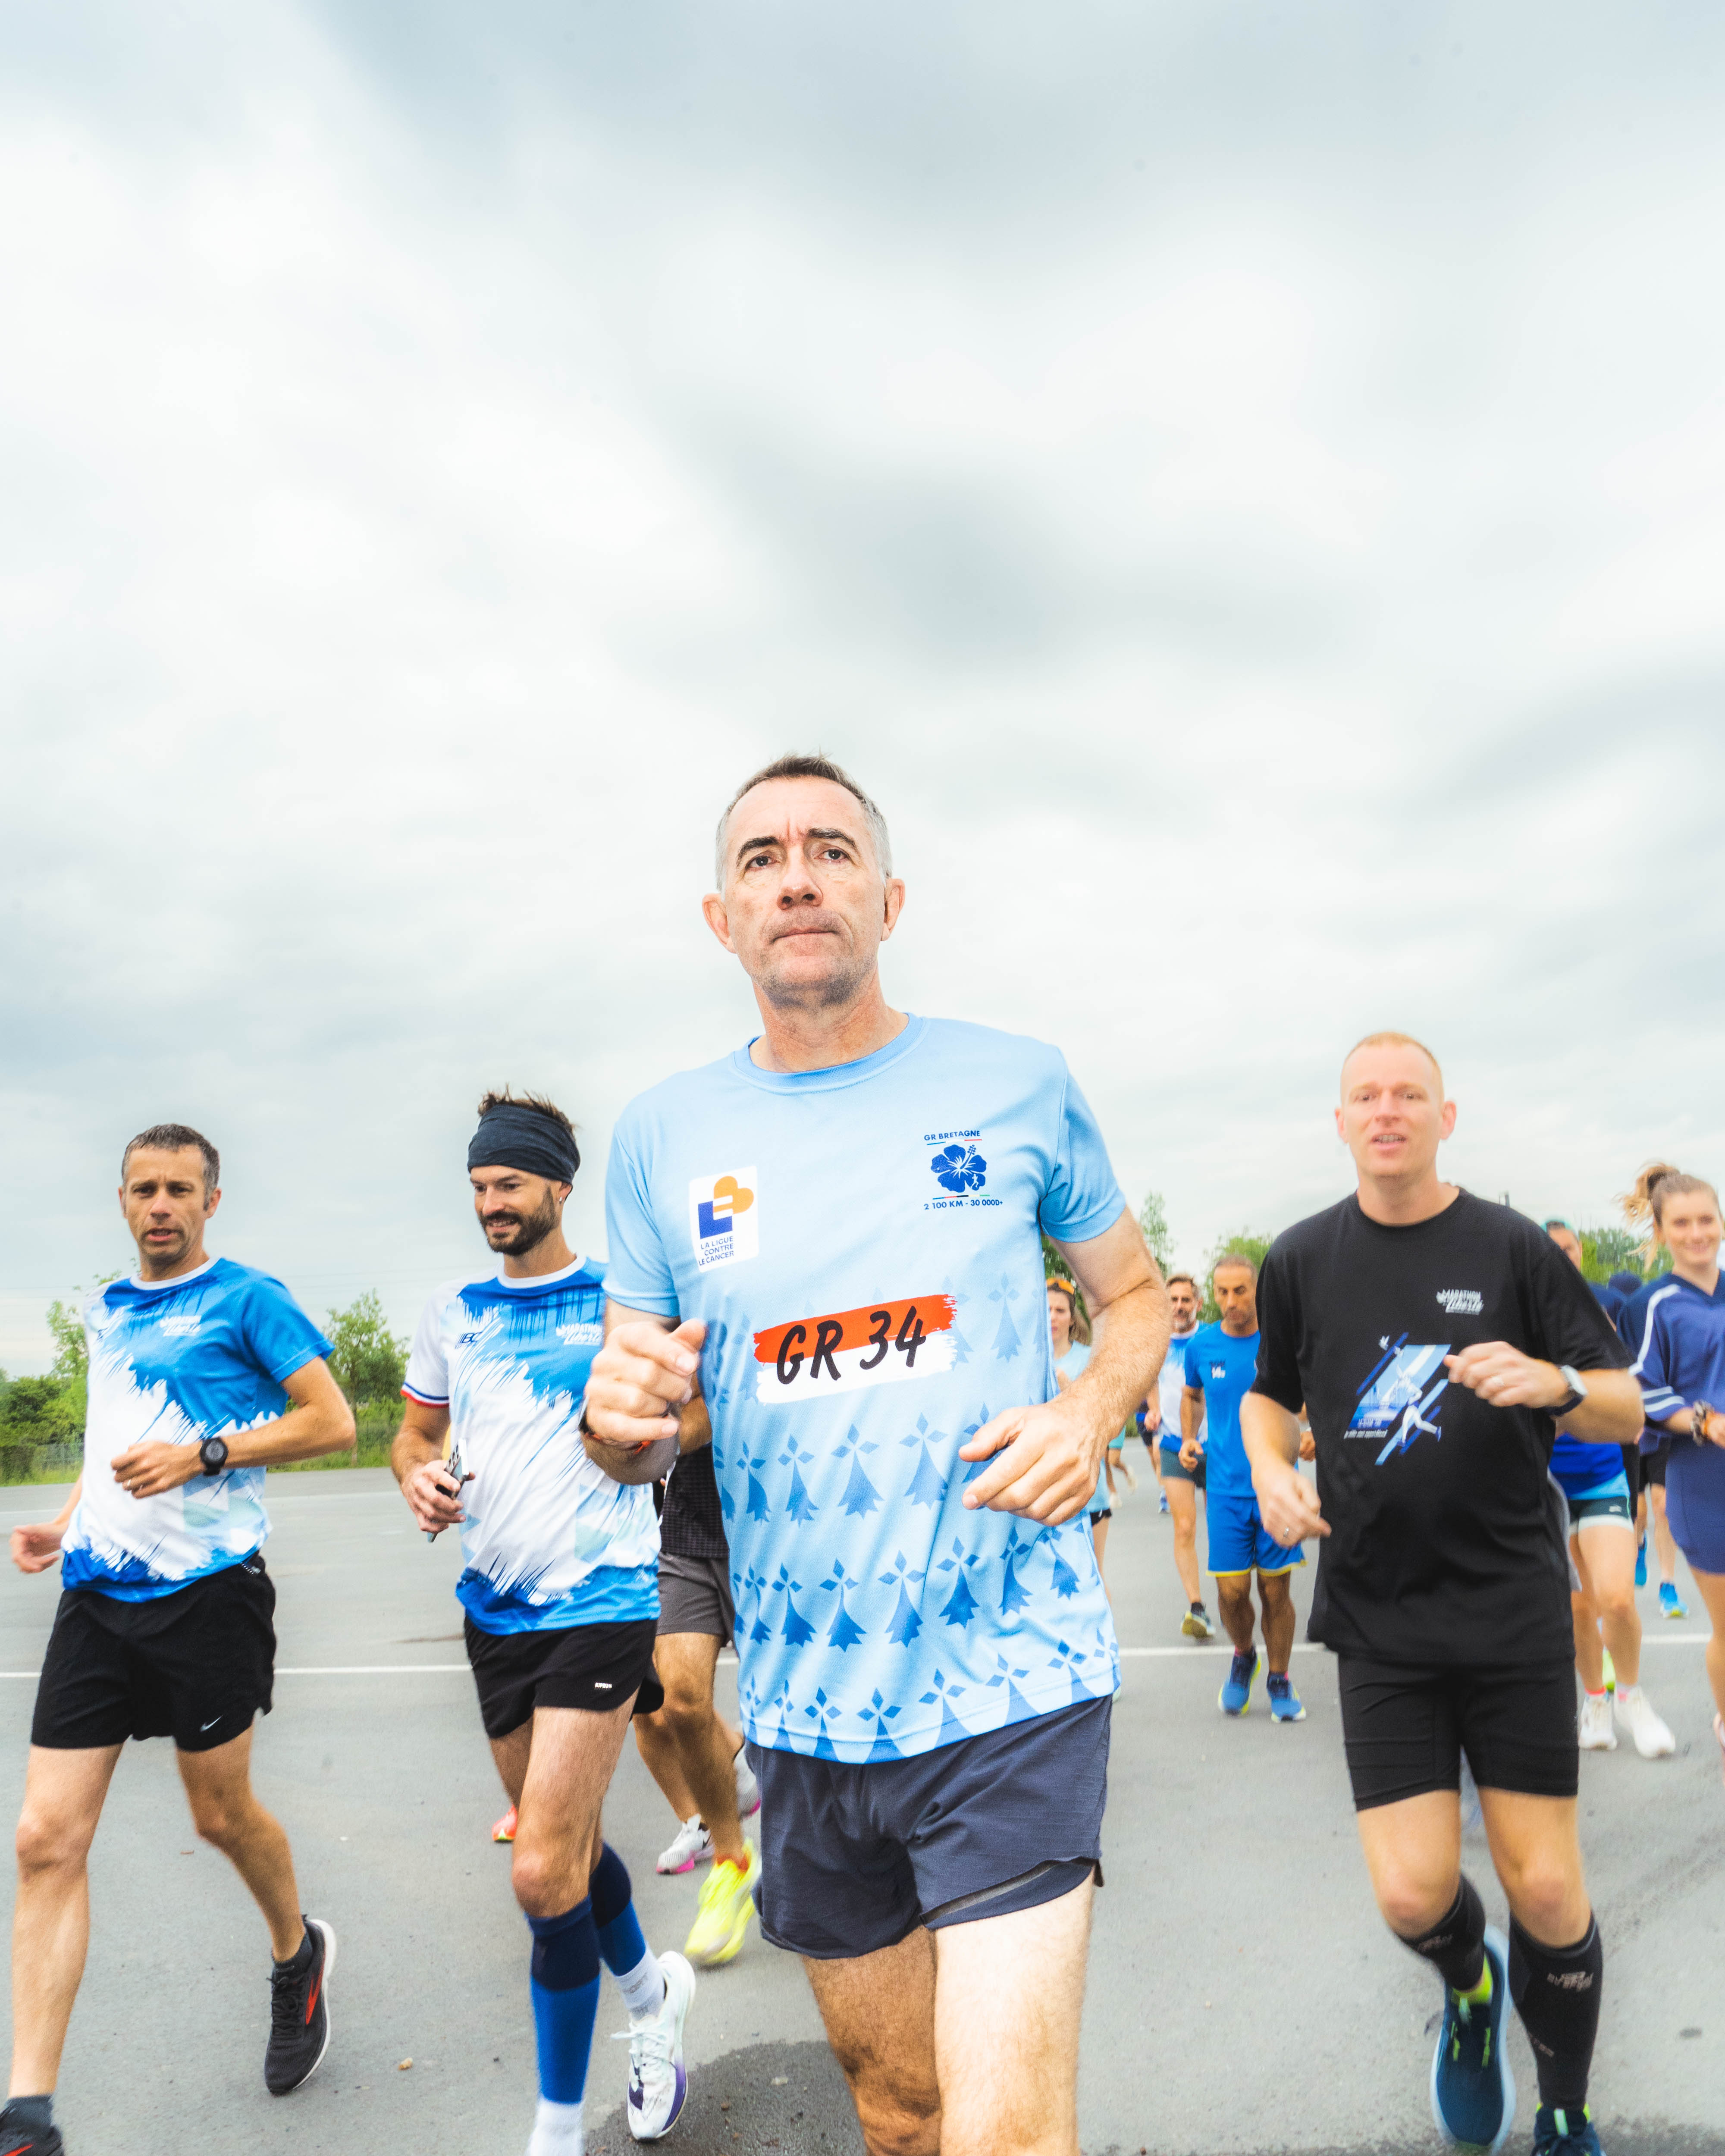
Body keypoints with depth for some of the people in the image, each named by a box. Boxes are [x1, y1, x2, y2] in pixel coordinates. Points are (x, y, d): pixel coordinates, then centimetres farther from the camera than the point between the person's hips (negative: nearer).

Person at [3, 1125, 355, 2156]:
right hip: (97, 1593, 6)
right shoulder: (105, 1313, 14)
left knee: (221, 1814, 10)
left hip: (205, 1588, -5)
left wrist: (203, 1453, -18)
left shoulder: (248, 1298, -6)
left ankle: (298, 1955, 39)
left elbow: (332, 1421, -10)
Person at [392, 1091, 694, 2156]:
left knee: (543, 1871, -9)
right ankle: (652, 1991, 46)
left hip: (601, 1599, -5)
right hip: (496, 1606, 6)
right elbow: (416, 1433, 16)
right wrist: (419, 1475, -6)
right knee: (565, 1841, 18)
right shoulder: (454, 1310, 7)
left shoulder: (620, 1297, -5)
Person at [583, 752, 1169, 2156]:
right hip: (802, 1707, 3)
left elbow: (1136, 1293, 10)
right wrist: (620, 1414, -16)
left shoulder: (1017, 1085, -3)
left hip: (1009, 1679, -2)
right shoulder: (662, 1136, 1)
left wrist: (1092, 1412, -11)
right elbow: (636, 1433, 8)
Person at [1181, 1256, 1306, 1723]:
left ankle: (1280, 1679, 25)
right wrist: (1188, 1439, 6)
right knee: (1232, 1589, -2)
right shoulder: (1201, 1345, 1)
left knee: (1276, 1587, 4)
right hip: (1226, 1486, 1)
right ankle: (1243, 1657, 29)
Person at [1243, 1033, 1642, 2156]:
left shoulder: (1513, 1247, -3)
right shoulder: (1302, 1260, 2)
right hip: (1380, 1620, 1)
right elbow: (1269, 1394, 16)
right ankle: (1471, 1989, 35)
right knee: (1413, 1892, -2)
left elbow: (1625, 1411, -1)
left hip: (1515, 1610, -1)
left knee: (1547, 1888, 4)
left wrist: (1555, 1382, -22)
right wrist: (1271, 1469, -5)